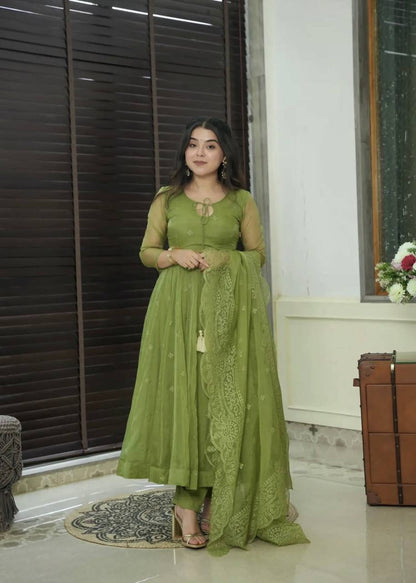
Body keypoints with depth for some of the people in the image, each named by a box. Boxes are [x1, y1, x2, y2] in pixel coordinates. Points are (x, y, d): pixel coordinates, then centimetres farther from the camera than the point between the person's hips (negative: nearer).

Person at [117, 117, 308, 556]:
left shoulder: (242, 202, 9)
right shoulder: (166, 199, 10)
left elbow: (257, 253, 12)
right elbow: (147, 252, 13)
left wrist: (223, 259, -6)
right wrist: (174, 255, -7)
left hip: (228, 309, 0)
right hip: (178, 308, 0)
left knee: (227, 402, -2)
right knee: (182, 397, -6)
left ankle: (218, 506, 9)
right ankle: (187, 506, 1)